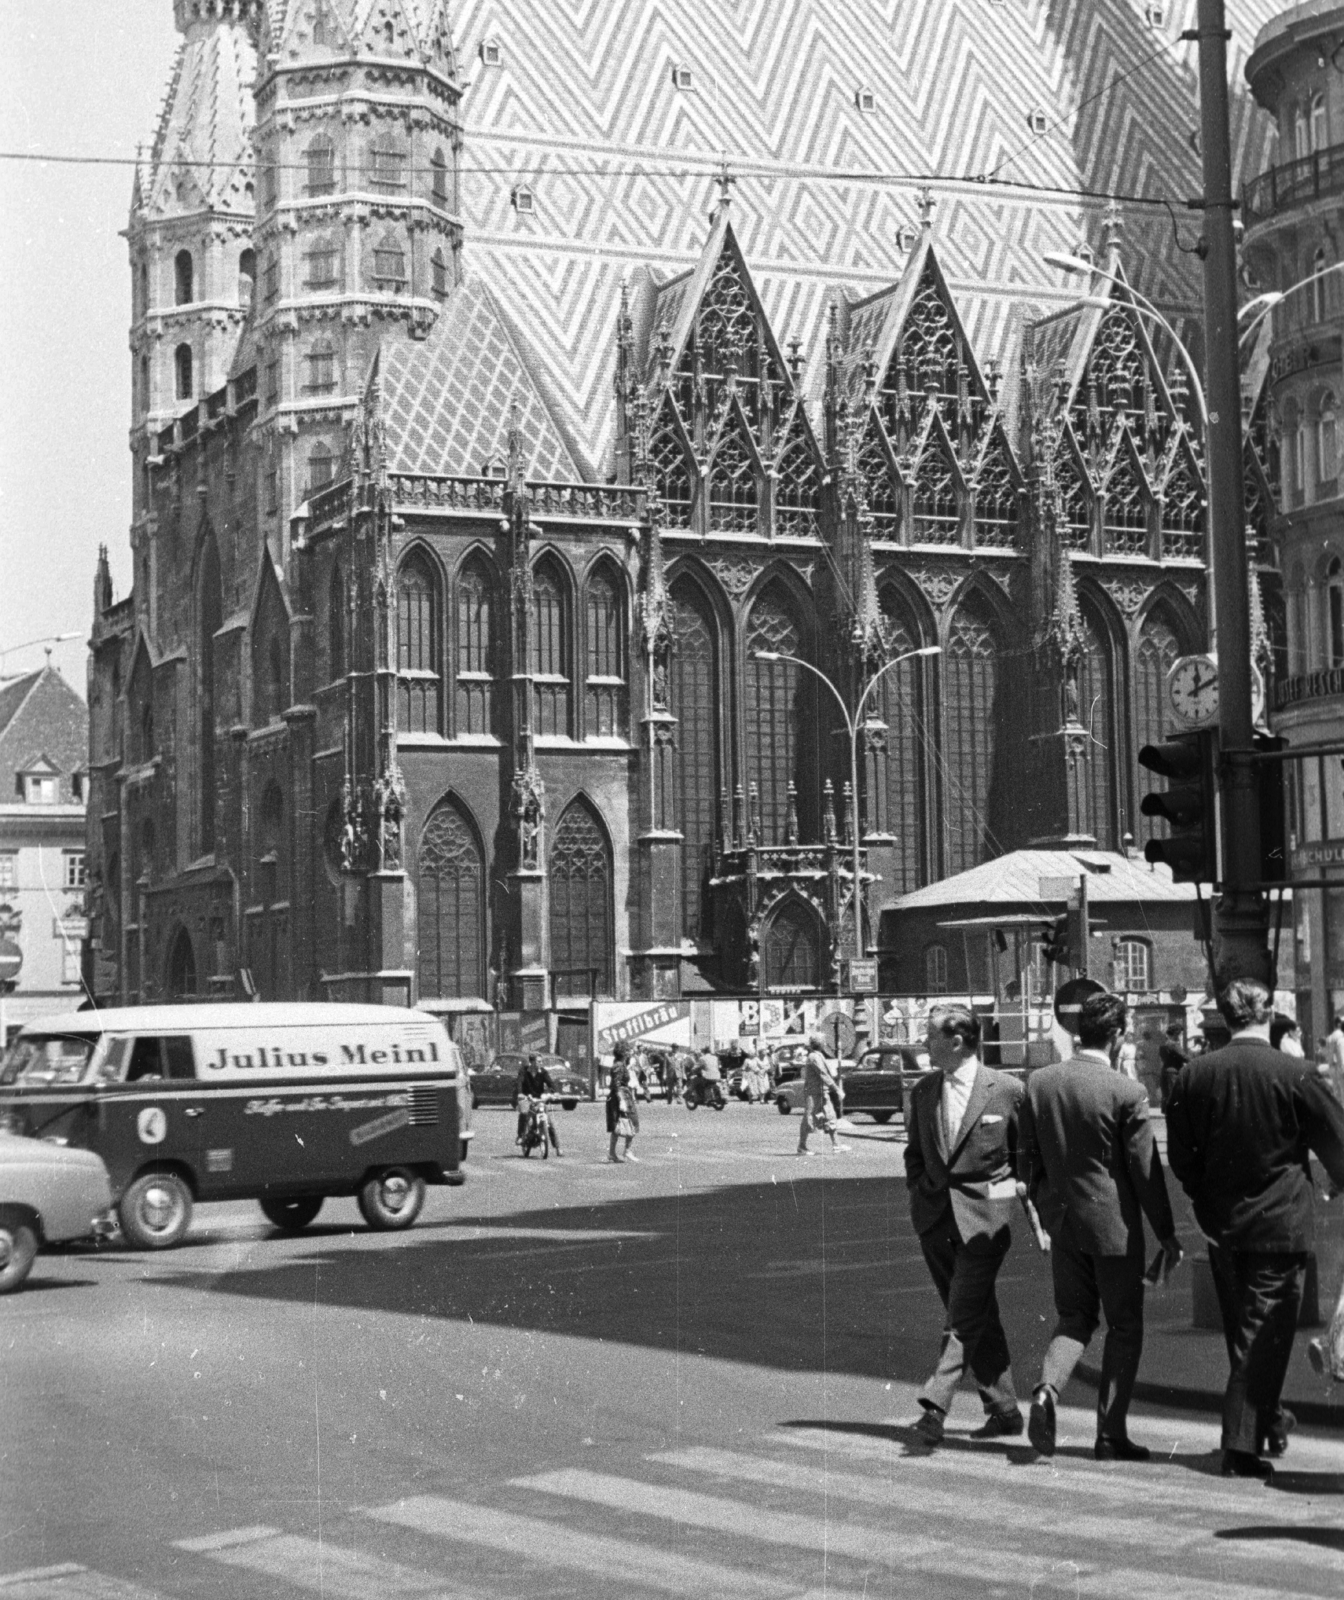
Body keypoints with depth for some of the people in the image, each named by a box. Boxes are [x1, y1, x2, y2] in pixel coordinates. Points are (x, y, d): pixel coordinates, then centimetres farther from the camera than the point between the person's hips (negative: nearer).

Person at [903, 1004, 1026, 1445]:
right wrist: (919, 1193, 7)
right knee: (979, 1317, 11)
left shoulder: (1006, 1090, -5)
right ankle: (1004, 1410, 19)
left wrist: (1021, 1194, -1)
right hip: (935, 1217, 5)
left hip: (984, 1216, -5)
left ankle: (935, 1405, -19)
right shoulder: (922, 1092, 10)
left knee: (964, 1318, -12)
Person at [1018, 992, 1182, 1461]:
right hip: (1113, 1224, -4)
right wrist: (1167, 1234, 0)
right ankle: (1111, 1434, 9)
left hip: (1061, 1221, 4)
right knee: (1124, 1325, 10)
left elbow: (1027, 1158, 6)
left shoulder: (1039, 1082, -1)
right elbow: (1146, 1170, -10)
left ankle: (1048, 1387, -10)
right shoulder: (1127, 1092, -15)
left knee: (1075, 1317, 17)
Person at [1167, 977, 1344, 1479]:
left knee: (1243, 1335, 19)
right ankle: (1243, 1446, -1)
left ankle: (1266, 1419, 35)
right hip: (1280, 1225, -4)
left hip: (1221, 1226, 4)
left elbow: (1179, 1155, 4)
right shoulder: (1295, 1075, -14)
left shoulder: (1194, 1075, -4)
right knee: (1264, 1338, 1)